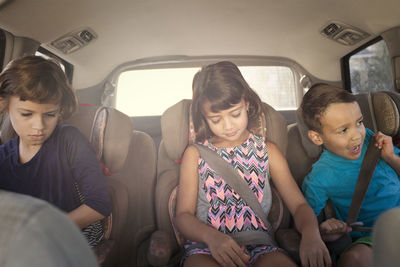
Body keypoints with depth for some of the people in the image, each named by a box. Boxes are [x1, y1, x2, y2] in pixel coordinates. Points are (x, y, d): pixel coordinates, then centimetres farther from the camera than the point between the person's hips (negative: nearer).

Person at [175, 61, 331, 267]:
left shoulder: (267, 151, 10)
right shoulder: (195, 154, 6)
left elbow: (298, 205, 5)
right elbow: (183, 215, 0)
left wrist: (311, 234, -19)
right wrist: (212, 237, -22)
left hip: (259, 243, 2)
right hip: (206, 246, -1)